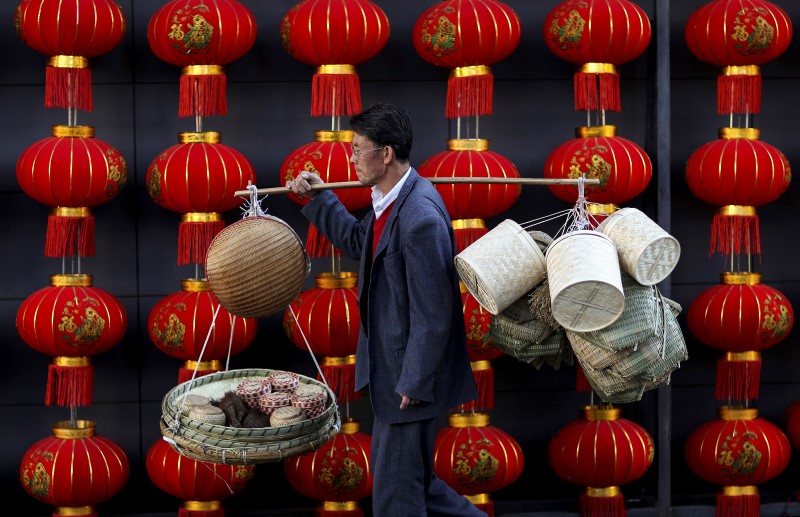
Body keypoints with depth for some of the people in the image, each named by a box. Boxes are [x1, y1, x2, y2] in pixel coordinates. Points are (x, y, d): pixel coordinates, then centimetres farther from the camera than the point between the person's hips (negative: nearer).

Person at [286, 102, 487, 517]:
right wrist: (319, 199, 20)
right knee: (407, 477, 20)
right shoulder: (389, 202, 5)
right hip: (390, 367, 10)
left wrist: (413, 384, -20)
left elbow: (432, 315, -24)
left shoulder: (420, 217, -26)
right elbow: (358, 244, 28)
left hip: (410, 374, -10)